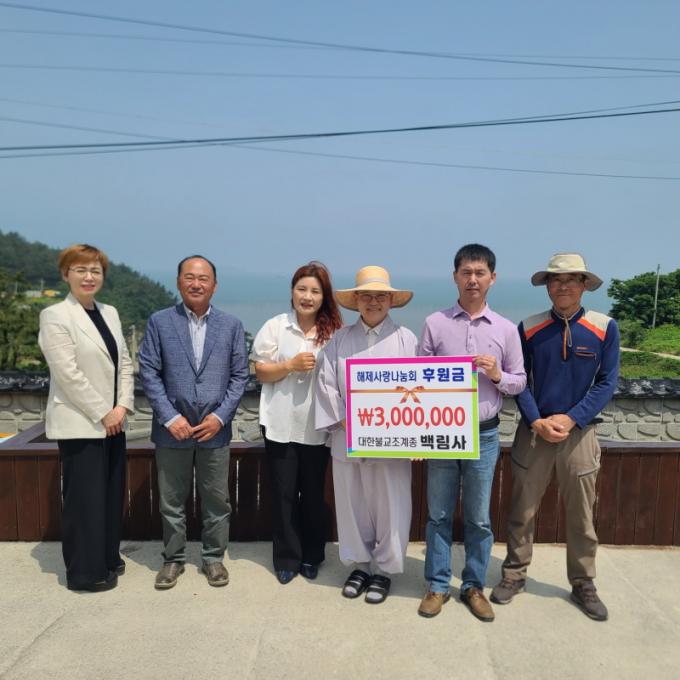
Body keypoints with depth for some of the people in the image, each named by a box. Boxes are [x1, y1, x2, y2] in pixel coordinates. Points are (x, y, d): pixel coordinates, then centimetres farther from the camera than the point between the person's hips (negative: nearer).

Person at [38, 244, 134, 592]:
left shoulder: (109, 313, 11)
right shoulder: (55, 316, -10)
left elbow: (124, 363, 9)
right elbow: (68, 374, -16)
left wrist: (122, 407, -4)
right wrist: (102, 413, -14)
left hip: (112, 421, 7)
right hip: (80, 423, -7)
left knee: (111, 494, 14)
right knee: (84, 498, 2)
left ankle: (108, 559, 30)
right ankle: (85, 573, 17)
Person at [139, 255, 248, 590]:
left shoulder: (231, 325, 4)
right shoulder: (159, 321, 1)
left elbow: (239, 375, 3)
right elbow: (149, 372, -3)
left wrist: (220, 416, -7)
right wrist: (170, 417, -11)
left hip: (214, 428, 1)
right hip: (172, 428, 0)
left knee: (216, 500, 10)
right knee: (171, 501, 12)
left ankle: (213, 558, 28)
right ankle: (173, 559, 29)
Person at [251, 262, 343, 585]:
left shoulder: (334, 331, -1)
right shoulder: (275, 326, -3)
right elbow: (261, 372, -2)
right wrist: (290, 365, -17)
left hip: (317, 426, 1)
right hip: (281, 424, 0)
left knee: (313, 493, 14)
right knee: (284, 493, 9)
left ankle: (312, 556, 31)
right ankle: (286, 558, 25)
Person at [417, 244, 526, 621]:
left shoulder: (506, 329, 1)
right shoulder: (434, 323, -2)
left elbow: (519, 382, 8)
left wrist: (498, 375, -14)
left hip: (484, 436, 1)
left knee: (478, 518, 12)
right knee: (439, 515, 10)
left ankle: (474, 586, 29)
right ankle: (437, 585, 26)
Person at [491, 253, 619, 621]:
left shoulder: (605, 328, -4)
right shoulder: (528, 328, -2)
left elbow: (606, 382, -5)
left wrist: (571, 419, -15)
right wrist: (537, 421, -14)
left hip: (579, 433, 0)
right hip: (533, 432, 0)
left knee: (581, 515, 12)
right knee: (522, 511, 10)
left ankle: (583, 584, 29)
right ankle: (514, 574, 26)